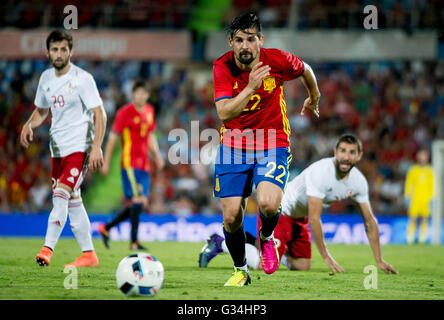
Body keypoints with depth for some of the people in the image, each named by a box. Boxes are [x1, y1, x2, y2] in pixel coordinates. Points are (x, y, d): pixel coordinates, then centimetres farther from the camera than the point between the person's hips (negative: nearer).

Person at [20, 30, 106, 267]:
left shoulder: (82, 78, -10)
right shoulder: (46, 78, 9)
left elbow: (99, 114, -12)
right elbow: (41, 110, 23)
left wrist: (96, 147, -22)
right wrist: (29, 125, 1)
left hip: (80, 147, -7)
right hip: (57, 147, 7)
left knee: (61, 195, -20)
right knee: (72, 202, 9)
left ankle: (48, 249, -26)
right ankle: (88, 254, 16)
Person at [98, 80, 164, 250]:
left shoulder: (149, 111, 14)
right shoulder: (125, 112, -7)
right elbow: (113, 137, -4)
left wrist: (157, 155, 14)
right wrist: (106, 162, -5)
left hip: (144, 164, 7)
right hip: (130, 162, -7)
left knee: (140, 203, 6)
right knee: (138, 199, -15)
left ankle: (106, 228, 20)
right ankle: (134, 241, -11)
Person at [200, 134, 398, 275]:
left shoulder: (358, 182, -8)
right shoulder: (321, 172, -31)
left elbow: (369, 221, 1)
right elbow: (314, 218, -29)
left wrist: (379, 260, -2)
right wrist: (326, 257, -27)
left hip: (298, 218, 8)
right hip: (277, 210, -8)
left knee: (303, 266, 6)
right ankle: (221, 243, 3)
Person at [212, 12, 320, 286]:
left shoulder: (277, 60, -13)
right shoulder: (223, 67, -13)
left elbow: (305, 70, 11)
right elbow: (224, 113, -24)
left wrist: (314, 98, 29)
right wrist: (250, 88, -36)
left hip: (273, 141, -1)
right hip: (234, 143, 1)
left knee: (268, 204, -26)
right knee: (231, 218, -4)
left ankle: (266, 237, 11)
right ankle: (241, 271, 24)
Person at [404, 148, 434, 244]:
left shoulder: (430, 170, 8)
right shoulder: (413, 170, 6)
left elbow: (432, 185, 9)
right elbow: (408, 183, 7)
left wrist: (431, 198, 2)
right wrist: (407, 196, 1)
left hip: (426, 199, 1)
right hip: (415, 199, -1)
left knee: (425, 219, -2)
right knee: (412, 219, -6)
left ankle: (422, 239, 3)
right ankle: (410, 239, -4)